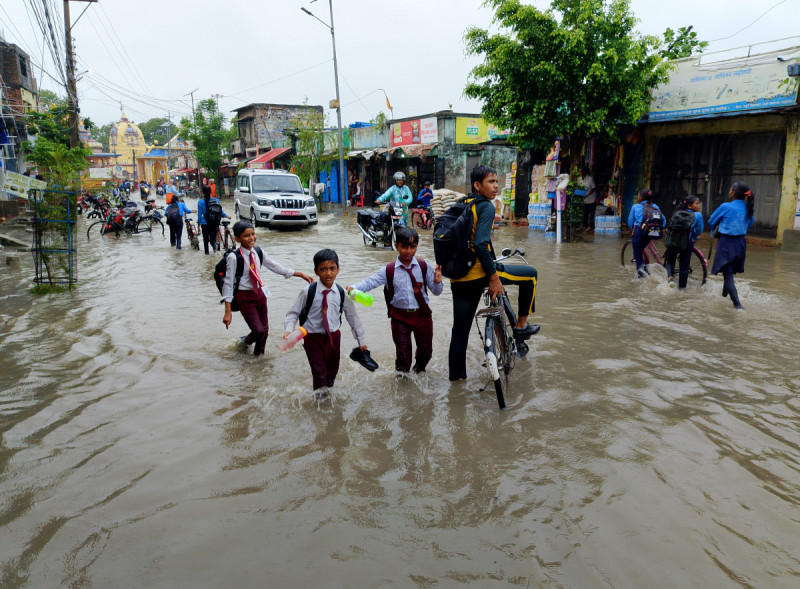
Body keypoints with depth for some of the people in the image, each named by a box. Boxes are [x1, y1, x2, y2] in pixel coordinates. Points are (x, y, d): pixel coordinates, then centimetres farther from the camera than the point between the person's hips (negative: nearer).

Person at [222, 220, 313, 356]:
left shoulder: (258, 253, 0)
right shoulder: (234, 257, -16)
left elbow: (276, 267, 8)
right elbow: (228, 283, -13)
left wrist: (300, 274, 3)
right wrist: (228, 312, -15)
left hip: (259, 294, 6)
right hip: (245, 297, -5)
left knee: (265, 330, 10)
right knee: (258, 331, -12)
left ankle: (258, 355, 34)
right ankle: (245, 341, 21)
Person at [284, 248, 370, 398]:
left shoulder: (342, 293, -7)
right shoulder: (308, 292, -13)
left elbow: (352, 316, 3)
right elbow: (293, 313, -4)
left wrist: (361, 341, 8)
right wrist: (288, 330, -23)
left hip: (333, 336, 3)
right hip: (312, 337, -2)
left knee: (333, 369, 16)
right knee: (319, 370, -2)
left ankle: (328, 386, 45)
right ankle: (320, 392, 25)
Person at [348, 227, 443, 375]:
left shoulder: (424, 267, -2)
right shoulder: (389, 271, -5)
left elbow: (436, 292, 0)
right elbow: (370, 282, -10)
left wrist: (437, 282, -21)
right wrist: (353, 288, -27)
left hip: (422, 314, 2)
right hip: (400, 317, -2)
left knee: (426, 350, 15)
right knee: (402, 352, 5)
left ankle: (419, 372, 45)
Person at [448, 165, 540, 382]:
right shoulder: (486, 207, -8)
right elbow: (480, 244, -21)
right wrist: (493, 278, -19)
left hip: (458, 279, 8)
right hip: (478, 274, -8)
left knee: (460, 331, 14)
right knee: (530, 274, 12)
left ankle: (456, 377, 21)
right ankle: (521, 326, 20)